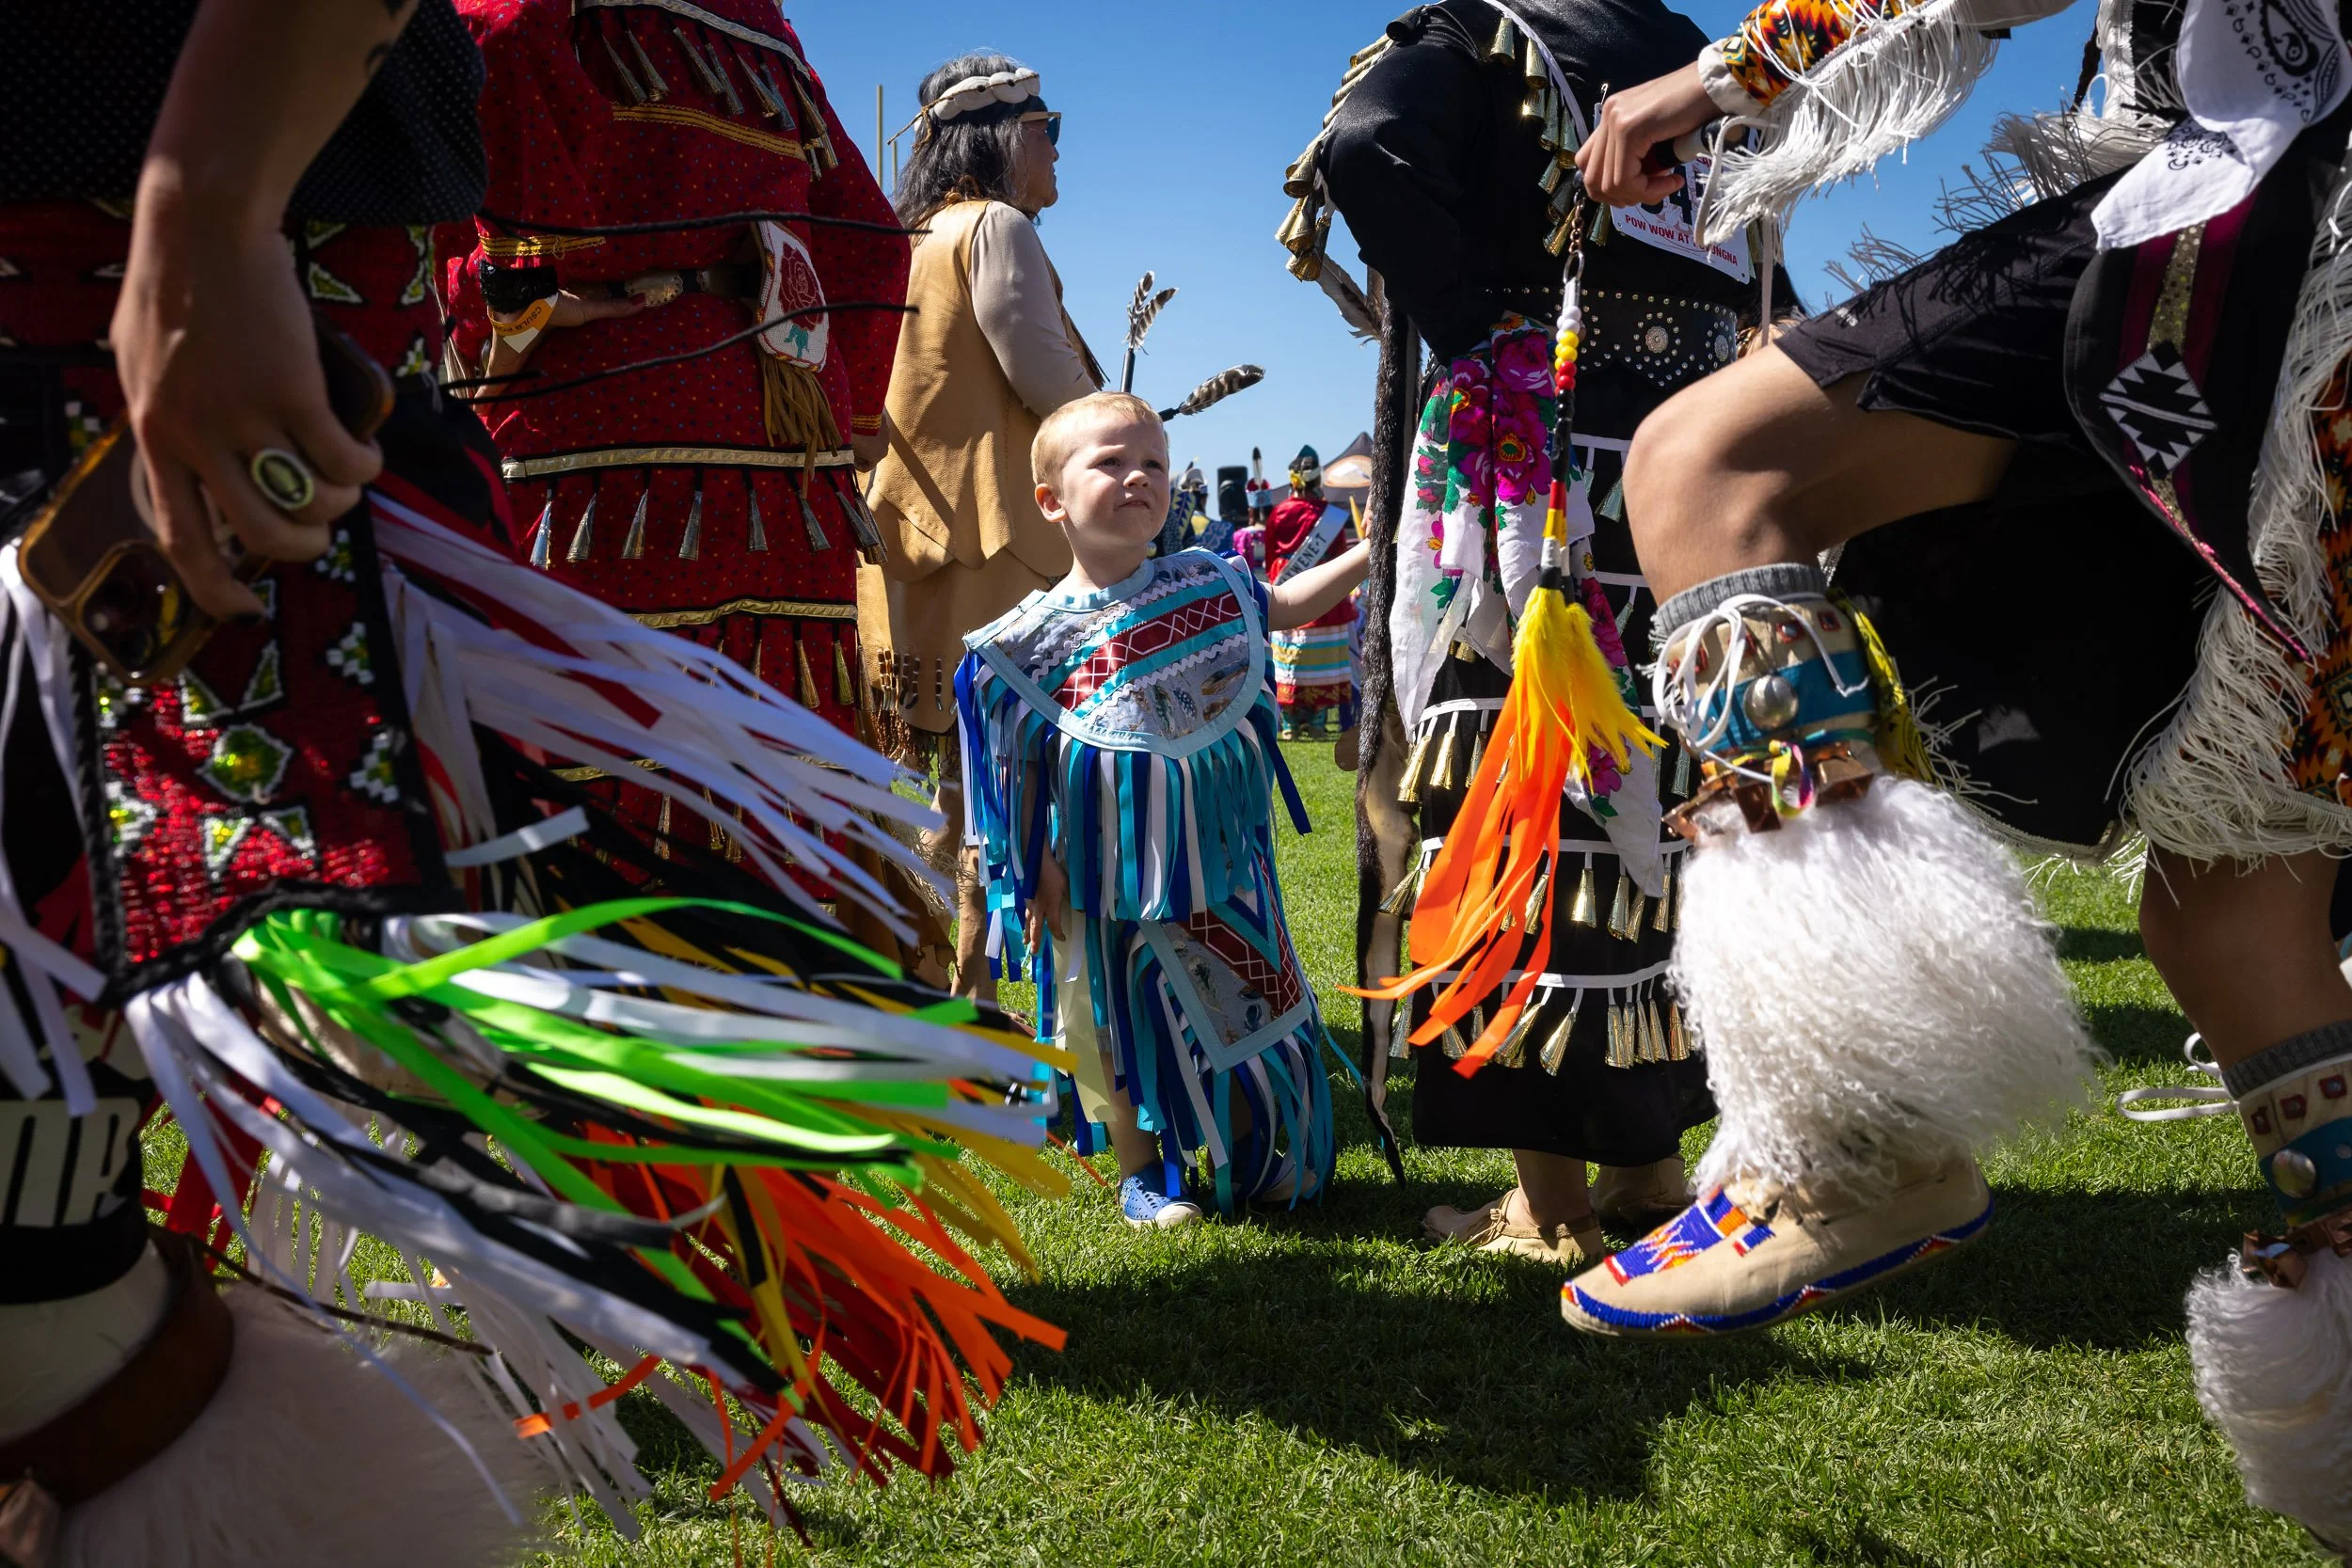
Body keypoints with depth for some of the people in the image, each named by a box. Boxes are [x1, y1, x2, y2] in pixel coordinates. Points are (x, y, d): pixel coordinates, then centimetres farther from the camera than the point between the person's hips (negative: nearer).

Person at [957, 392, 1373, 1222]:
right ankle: (1142, 1169, 25)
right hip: (1110, 865, -3)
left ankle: (1249, 1157, 30)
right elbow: (1025, 762, -4)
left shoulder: (1206, 583, 2)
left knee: (1241, 997, 11)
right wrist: (1039, 863, -7)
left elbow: (1284, 606, 17)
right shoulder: (1036, 632, -7)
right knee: (1122, 1014, 8)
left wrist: (1372, 551, 9)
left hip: (1215, 850, 3)